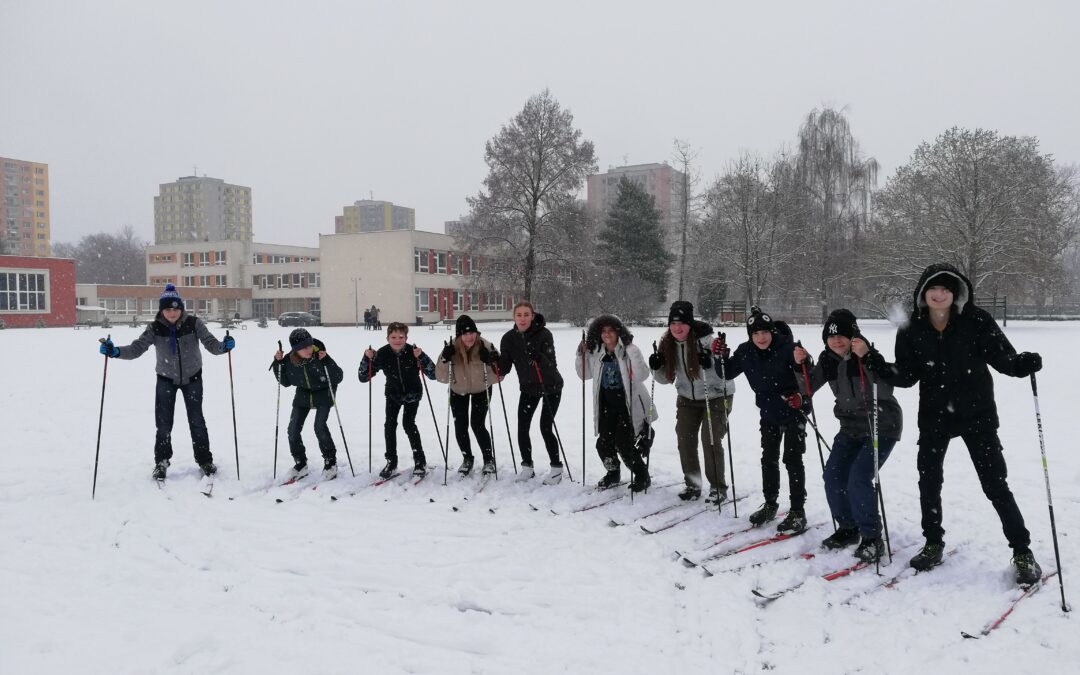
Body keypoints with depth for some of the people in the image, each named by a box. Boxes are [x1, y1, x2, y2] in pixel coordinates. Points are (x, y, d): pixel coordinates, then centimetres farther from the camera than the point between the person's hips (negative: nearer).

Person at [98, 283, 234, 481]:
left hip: (192, 377, 0)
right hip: (166, 379, 1)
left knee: (196, 420, 4)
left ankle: (204, 460, 19)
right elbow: (137, 348, -21)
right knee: (164, 423, 2)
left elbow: (211, 343, -24)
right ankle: (161, 461, 22)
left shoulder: (194, 323, -19)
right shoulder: (155, 328, -16)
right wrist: (115, 351, -39)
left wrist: (224, 346, -46)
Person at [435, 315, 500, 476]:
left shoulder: (486, 347, -28)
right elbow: (442, 378, -21)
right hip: (458, 391, 2)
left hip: (481, 390, -2)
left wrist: (492, 363, -41)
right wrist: (445, 361, -37)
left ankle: (489, 459, 12)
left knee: (478, 425, -10)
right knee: (460, 427, 3)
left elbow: (496, 377, -23)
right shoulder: (451, 349, -25)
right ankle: (467, 458, 27)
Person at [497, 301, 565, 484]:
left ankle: (557, 468, 8)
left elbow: (551, 364, -27)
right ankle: (527, 467, 19)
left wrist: (538, 358, -45)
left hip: (551, 386, -4)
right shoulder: (509, 338, -9)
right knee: (522, 428, -1)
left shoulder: (544, 334, -20)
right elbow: (504, 368, -8)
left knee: (545, 428, -9)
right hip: (528, 388, 4)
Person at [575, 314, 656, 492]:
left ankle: (642, 476, 14)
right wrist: (581, 356, 2)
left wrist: (633, 354, -34)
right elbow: (585, 375, 17)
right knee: (604, 443, 5)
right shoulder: (597, 354, 4)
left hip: (629, 404, -5)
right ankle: (613, 474, 34)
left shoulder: (629, 351, -12)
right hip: (607, 406, 5)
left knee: (624, 444, -11)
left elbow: (641, 376, -24)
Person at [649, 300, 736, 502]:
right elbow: (666, 378, 3)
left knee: (711, 440, -11)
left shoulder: (707, 340, -25)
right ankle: (692, 485, 20)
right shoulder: (667, 343, -7)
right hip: (688, 398, 6)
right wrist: (655, 368, -17)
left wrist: (710, 366, -45)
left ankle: (718, 488, 5)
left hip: (716, 396, -5)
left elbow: (723, 374, -25)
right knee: (684, 439, 3)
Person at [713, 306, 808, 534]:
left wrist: (802, 397, -34)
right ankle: (770, 504, 31)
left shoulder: (787, 347, -23)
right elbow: (727, 373, 1)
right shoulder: (745, 352, -10)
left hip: (793, 411, -5)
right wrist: (720, 357, -17)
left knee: (792, 459, -5)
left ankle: (798, 512, 5)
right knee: (768, 459, 15)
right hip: (768, 413, 5)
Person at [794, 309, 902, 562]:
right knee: (833, 477, 2)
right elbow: (808, 389, 4)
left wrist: (867, 358, -44)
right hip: (851, 428, 7)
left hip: (882, 426, -7)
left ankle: (872, 539, -2)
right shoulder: (828, 359, -2)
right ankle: (848, 529, 23)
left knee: (859, 479, -17)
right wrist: (801, 365, -12)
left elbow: (886, 391, -35)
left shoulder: (869, 355, -21)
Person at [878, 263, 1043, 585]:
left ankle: (1022, 552, 17)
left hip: (977, 414, -3)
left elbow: (1003, 357, -13)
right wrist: (884, 372, -24)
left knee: (995, 485, 1)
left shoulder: (977, 321, -13)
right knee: (929, 482, 10)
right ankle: (933, 544, 29)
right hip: (934, 416, 3)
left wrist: (1023, 364, -34)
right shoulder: (911, 331, -7)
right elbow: (908, 375, -5)